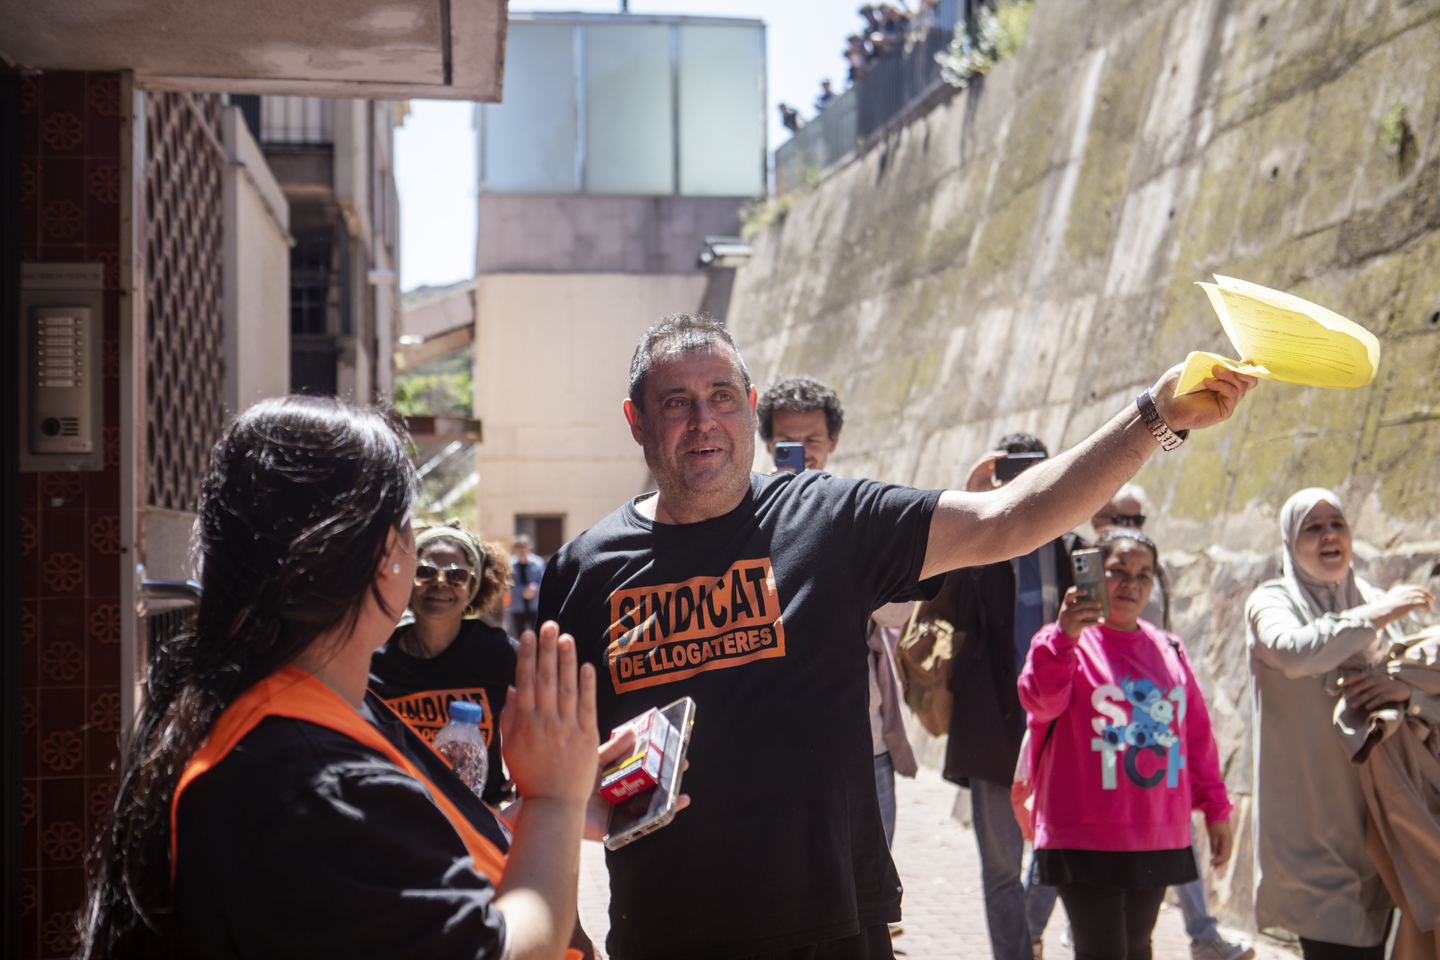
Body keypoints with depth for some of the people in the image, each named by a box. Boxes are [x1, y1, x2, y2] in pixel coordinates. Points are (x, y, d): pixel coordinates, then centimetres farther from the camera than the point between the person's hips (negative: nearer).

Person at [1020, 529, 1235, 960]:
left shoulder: (1169, 650, 12)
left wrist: (1215, 807, 16)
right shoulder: (1065, 642, -5)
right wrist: (1065, 638, -42)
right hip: (1086, 838, -5)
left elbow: (1197, 731, 18)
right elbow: (1040, 700, -26)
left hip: (1157, 839, 5)